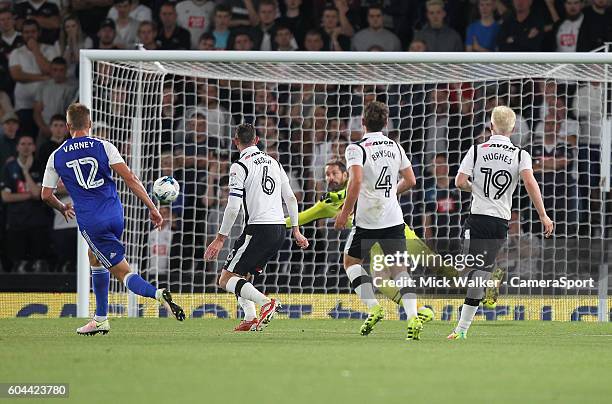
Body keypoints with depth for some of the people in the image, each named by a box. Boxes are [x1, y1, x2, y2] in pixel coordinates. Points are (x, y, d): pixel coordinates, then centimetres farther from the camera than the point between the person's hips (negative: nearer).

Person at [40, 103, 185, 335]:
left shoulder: (57, 157, 4)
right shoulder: (103, 147, 1)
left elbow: (46, 195, 11)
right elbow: (129, 179, -6)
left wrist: (62, 208, 33)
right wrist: (152, 208, -4)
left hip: (90, 223, -3)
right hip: (115, 216, 3)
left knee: (123, 272, -2)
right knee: (95, 258, 27)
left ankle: (157, 294, -32)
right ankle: (100, 319, 27)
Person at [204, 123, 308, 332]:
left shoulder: (240, 166, -7)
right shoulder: (273, 162, 15)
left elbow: (233, 207, -13)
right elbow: (290, 198, 16)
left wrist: (220, 238, -7)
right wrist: (296, 230, 23)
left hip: (258, 229, -8)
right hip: (279, 230, 8)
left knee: (226, 280, -4)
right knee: (243, 274, 22)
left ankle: (266, 302, -23)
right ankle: (250, 319, 7)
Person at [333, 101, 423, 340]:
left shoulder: (357, 149, -9)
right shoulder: (395, 147, 8)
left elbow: (356, 181, -22)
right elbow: (410, 180, 13)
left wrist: (345, 212, -14)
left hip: (367, 220, -4)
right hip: (394, 219, 4)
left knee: (351, 261, 16)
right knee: (399, 269, 5)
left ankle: (373, 307, 0)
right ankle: (413, 318, -13)